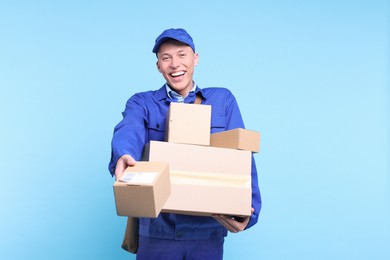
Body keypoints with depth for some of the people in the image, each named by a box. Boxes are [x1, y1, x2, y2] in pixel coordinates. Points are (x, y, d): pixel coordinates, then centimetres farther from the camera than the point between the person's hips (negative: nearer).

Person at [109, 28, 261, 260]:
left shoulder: (223, 100, 6)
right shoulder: (142, 103, 4)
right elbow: (129, 132, -18)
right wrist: (123, 156, -42)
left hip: (208, 230, 1)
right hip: (157, 229, 0)